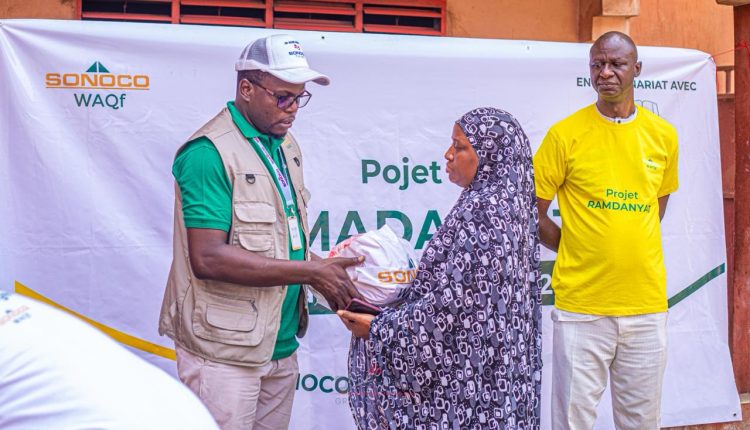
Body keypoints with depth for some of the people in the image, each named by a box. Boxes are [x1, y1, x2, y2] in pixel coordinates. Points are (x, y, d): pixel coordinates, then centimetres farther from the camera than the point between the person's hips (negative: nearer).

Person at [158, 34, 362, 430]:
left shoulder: (285, 145, 11)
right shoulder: (210, 153, -15)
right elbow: (208, 258, -23)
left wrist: (330, 277, 0)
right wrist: (310, 271, -21)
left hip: (282, 345, 8)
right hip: (226, 350, -8)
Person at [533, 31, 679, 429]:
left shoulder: (663, 135, 5)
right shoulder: (565, 134, -5)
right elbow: (533, 214, 0)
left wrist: (631, 246, 11)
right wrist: (578, 253, 2)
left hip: (647, 304, 3)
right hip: (581, 305, -3)